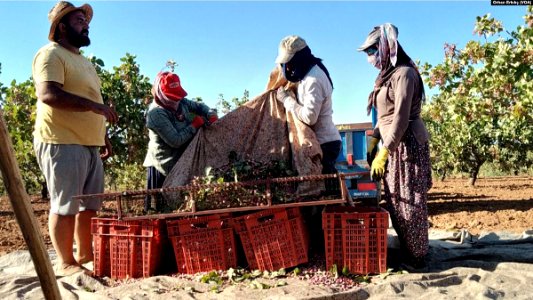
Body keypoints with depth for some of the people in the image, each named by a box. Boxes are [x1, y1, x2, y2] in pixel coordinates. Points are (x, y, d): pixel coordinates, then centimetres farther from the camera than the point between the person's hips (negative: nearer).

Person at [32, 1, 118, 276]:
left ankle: (84, 255, 20)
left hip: (89, 145, 9)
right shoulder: (51, 54, -4)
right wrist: (93, 105, -22)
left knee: (90, 205, 10)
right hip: (62, 143, -9)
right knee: (65, 206, -4)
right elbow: (48, 94, -20)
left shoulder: (84, 61, 24)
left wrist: (103, 138, 21)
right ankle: (65, 263, 5)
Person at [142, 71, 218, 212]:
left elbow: (199, 106, 17)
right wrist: (195, 125, -18)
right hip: (163, 166, -8)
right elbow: (175, 141, -27)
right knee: (160, 206, -1)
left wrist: (211, 115, -5)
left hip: (181, 161, 8)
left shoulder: (180, 102, 1)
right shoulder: (156, 113, -23)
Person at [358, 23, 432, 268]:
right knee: (395, 201, 13)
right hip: (393, 144, 9)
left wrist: (384, 154, -22)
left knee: (408, 201, -1)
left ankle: (416, 257, 12)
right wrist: (373, 141, 16)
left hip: (407, 145, -9)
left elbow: (401, 119, -21)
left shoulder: (404, 74, -15)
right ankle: (406, 251, 26)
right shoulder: (387, 76, 13)